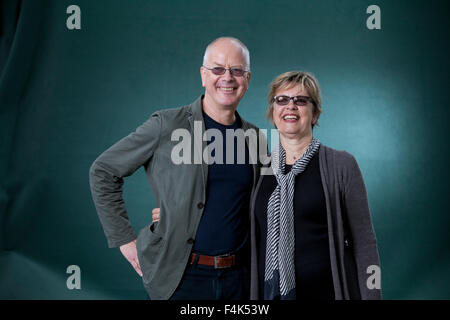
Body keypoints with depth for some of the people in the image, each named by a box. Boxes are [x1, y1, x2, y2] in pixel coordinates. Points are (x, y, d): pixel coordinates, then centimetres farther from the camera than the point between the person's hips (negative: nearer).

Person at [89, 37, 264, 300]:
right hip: (180, 277, -3)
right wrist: (124, 239, -4)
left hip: (238, 277, 4)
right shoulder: (166, 125, -8)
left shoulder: (254, 137, 4)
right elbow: (103, 172, -2)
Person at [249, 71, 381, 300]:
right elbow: (253, 241, 10)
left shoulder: (341, 165, -5)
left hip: (326, 290, -2)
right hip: (269, 292, 3)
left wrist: (371, 295, -8)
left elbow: (364, 243, -5)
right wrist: (252, 292, 8)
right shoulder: (259, 169, 4)